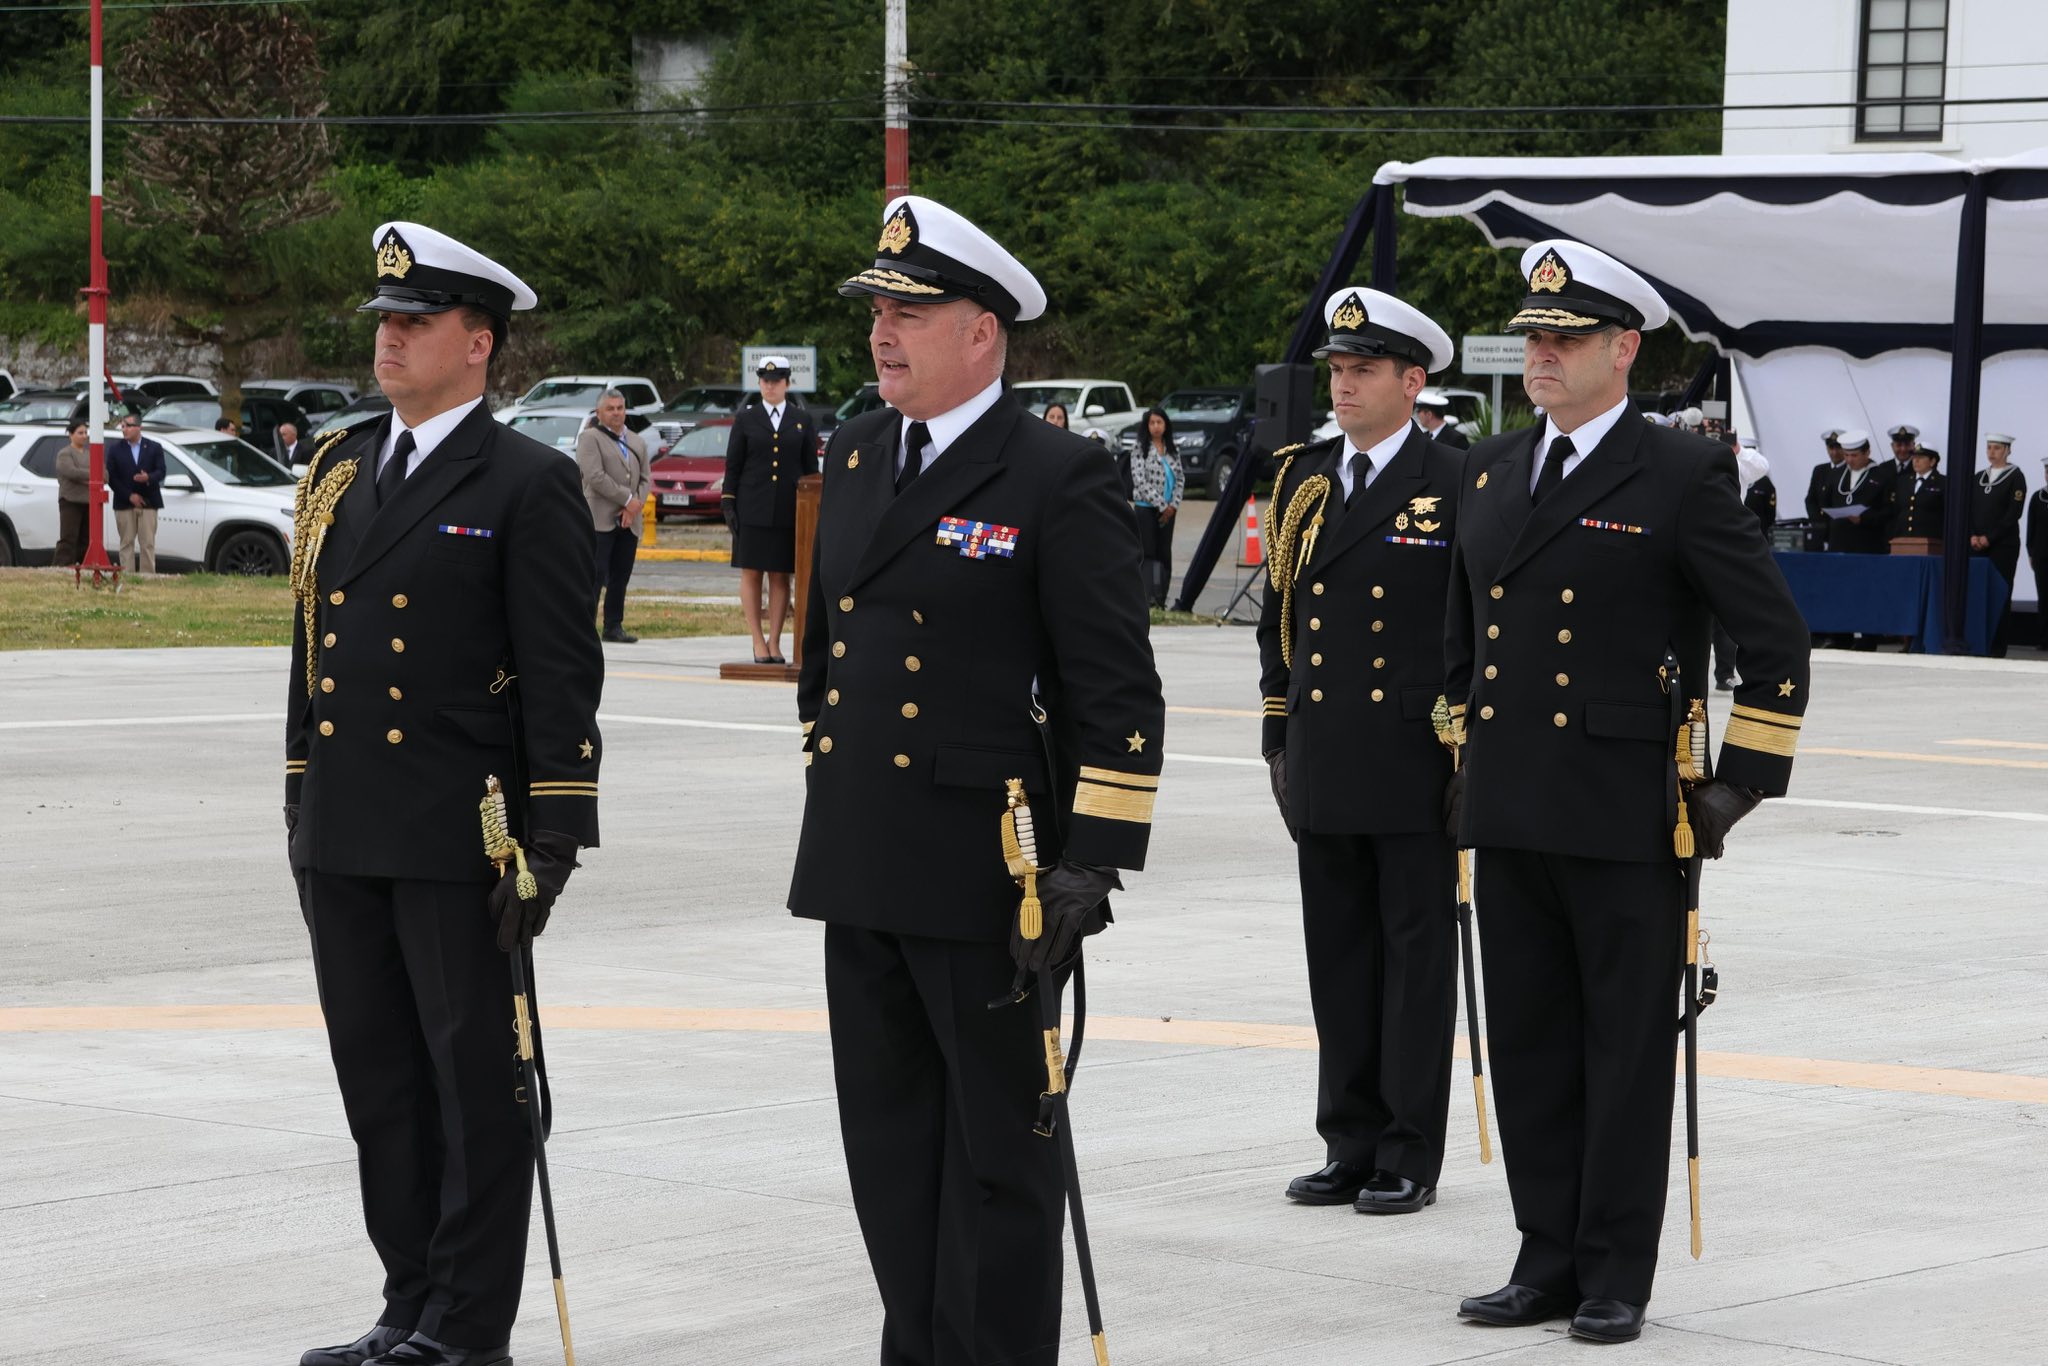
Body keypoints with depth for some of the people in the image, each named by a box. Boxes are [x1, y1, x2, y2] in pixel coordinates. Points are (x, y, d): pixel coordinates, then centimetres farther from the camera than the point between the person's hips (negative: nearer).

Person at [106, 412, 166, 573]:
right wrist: (129, 496, -9)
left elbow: (161, 472, 1)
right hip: (124, 504, 0)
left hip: (148, 502, 0)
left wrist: (148, 478, -23)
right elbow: (111, 477, 1)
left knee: (148, 543, -3)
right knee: (127, 543, 0)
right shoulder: (115, 449, 8)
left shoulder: (154, 448, 8)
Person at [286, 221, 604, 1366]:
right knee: (381, 1086, 12)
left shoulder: (528, 486, -6)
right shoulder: (339, 472, 14)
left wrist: (550, 845, -14)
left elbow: (562, 677, -9)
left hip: (458, 842, -7)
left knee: (477, 1087, 1)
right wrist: (303, 806, 17)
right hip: (343, 841, 7)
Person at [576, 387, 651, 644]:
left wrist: (636, 506, -4)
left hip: (628, 521, 6)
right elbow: (595, 476, -12)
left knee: (620, 577, 7)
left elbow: (646, 478, 14)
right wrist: (627, 499, -13)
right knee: (596, 575, -10)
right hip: (600, 519, -6)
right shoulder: (589, 438, 0)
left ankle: (614, 626, 12)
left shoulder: (637, 442, 20)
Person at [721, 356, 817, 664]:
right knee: (751, 574, 0)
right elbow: (732, 465, 6)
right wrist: (728, 503, -2)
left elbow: (811, 467, 10)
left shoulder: (802, 420, 10)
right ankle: (758, 641, 6)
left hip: (788, 511, 0)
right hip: (753, 509, 0)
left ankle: (774, 642, 7)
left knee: (781, 577, 2)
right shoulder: (745, 419, 7)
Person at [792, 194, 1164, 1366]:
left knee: (997, 1147, 3)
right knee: (889, 1141, 13)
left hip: (985, 877, -7)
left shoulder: (1060, 479, -10)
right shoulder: (855, 456, 12)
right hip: (861, 868, 7)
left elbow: (1119, 694, -12)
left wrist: (1094, 864, -17)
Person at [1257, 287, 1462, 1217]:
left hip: (1417, 770, -5)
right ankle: (1351, 1145, 17)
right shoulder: (1302, 481, 12)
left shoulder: (1458, 486, -4)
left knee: (1417, 956, 0)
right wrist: (1280, 747, 13)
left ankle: (1410, 1155, 6)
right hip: (1324, 772, 5)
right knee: (1338, 958, 9)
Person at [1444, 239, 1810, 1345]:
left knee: (1627, 1050, 2)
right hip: (1509, 817, 6)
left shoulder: (1683, 478, -6)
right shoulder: (1489, 473, 13)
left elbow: (1775, 637, -4)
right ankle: (1549, 1260, 19)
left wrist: (1744, 781, -6)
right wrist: (1462, 763, 18)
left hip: (1627, 824, -6)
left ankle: (1616, 1278, 9)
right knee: (1527, 1048, 10)